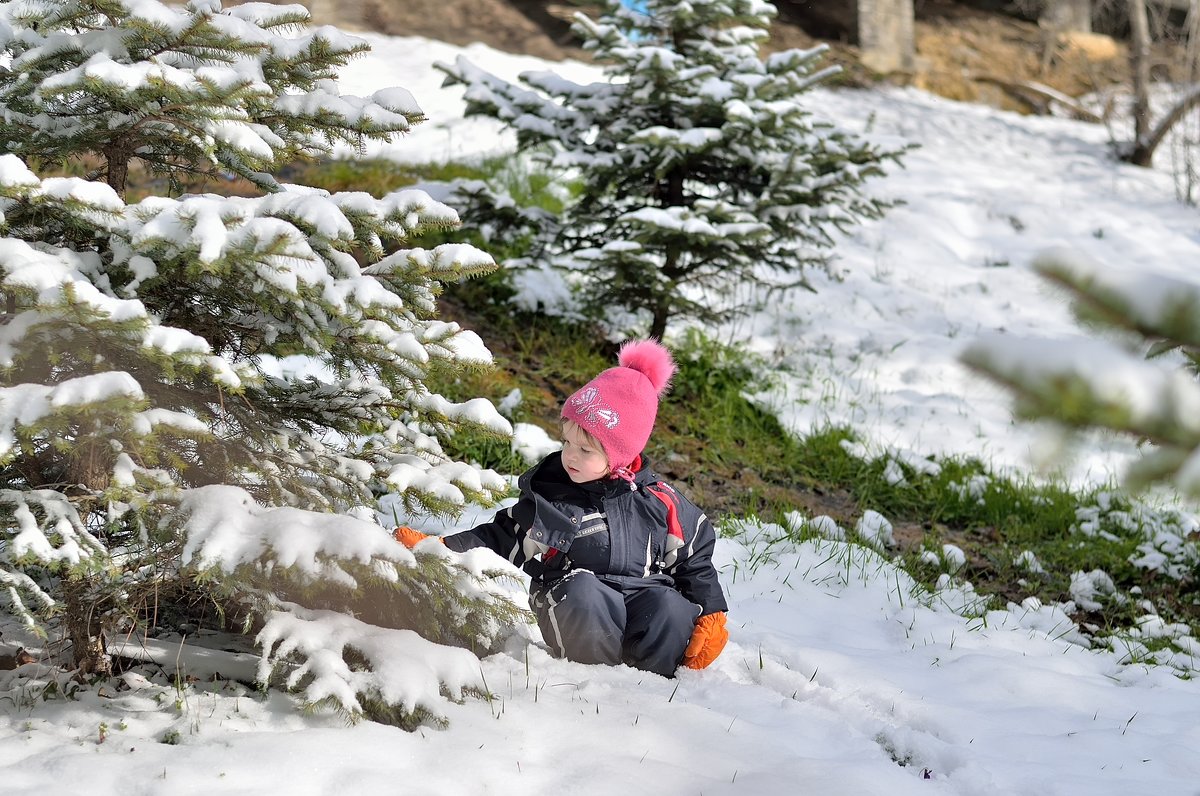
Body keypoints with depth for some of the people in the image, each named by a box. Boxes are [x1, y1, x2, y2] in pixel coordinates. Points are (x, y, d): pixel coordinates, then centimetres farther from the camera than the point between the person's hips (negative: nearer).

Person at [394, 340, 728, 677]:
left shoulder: (657, 500, 6)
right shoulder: (547, 497, 6)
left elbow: (695, 559, 15)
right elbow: (499, 539, 10)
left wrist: (711, 613, 5)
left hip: (645, 600, 1)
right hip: (574, 611, 0)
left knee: (671, 610, -33)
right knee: (580, 590, -36)